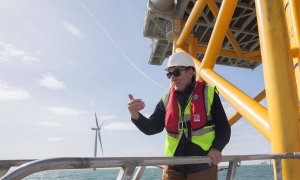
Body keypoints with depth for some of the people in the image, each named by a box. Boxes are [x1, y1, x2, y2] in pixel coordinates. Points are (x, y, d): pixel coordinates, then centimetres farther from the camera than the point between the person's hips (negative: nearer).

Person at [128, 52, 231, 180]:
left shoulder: (208, 94, -1)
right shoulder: (166, 100, 6)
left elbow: (223, 127, 1)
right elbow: (152, 128, 4)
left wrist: (216, 148, -17)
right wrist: (136, 115, -15)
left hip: (203, 167, -2)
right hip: (173, 169, 3)